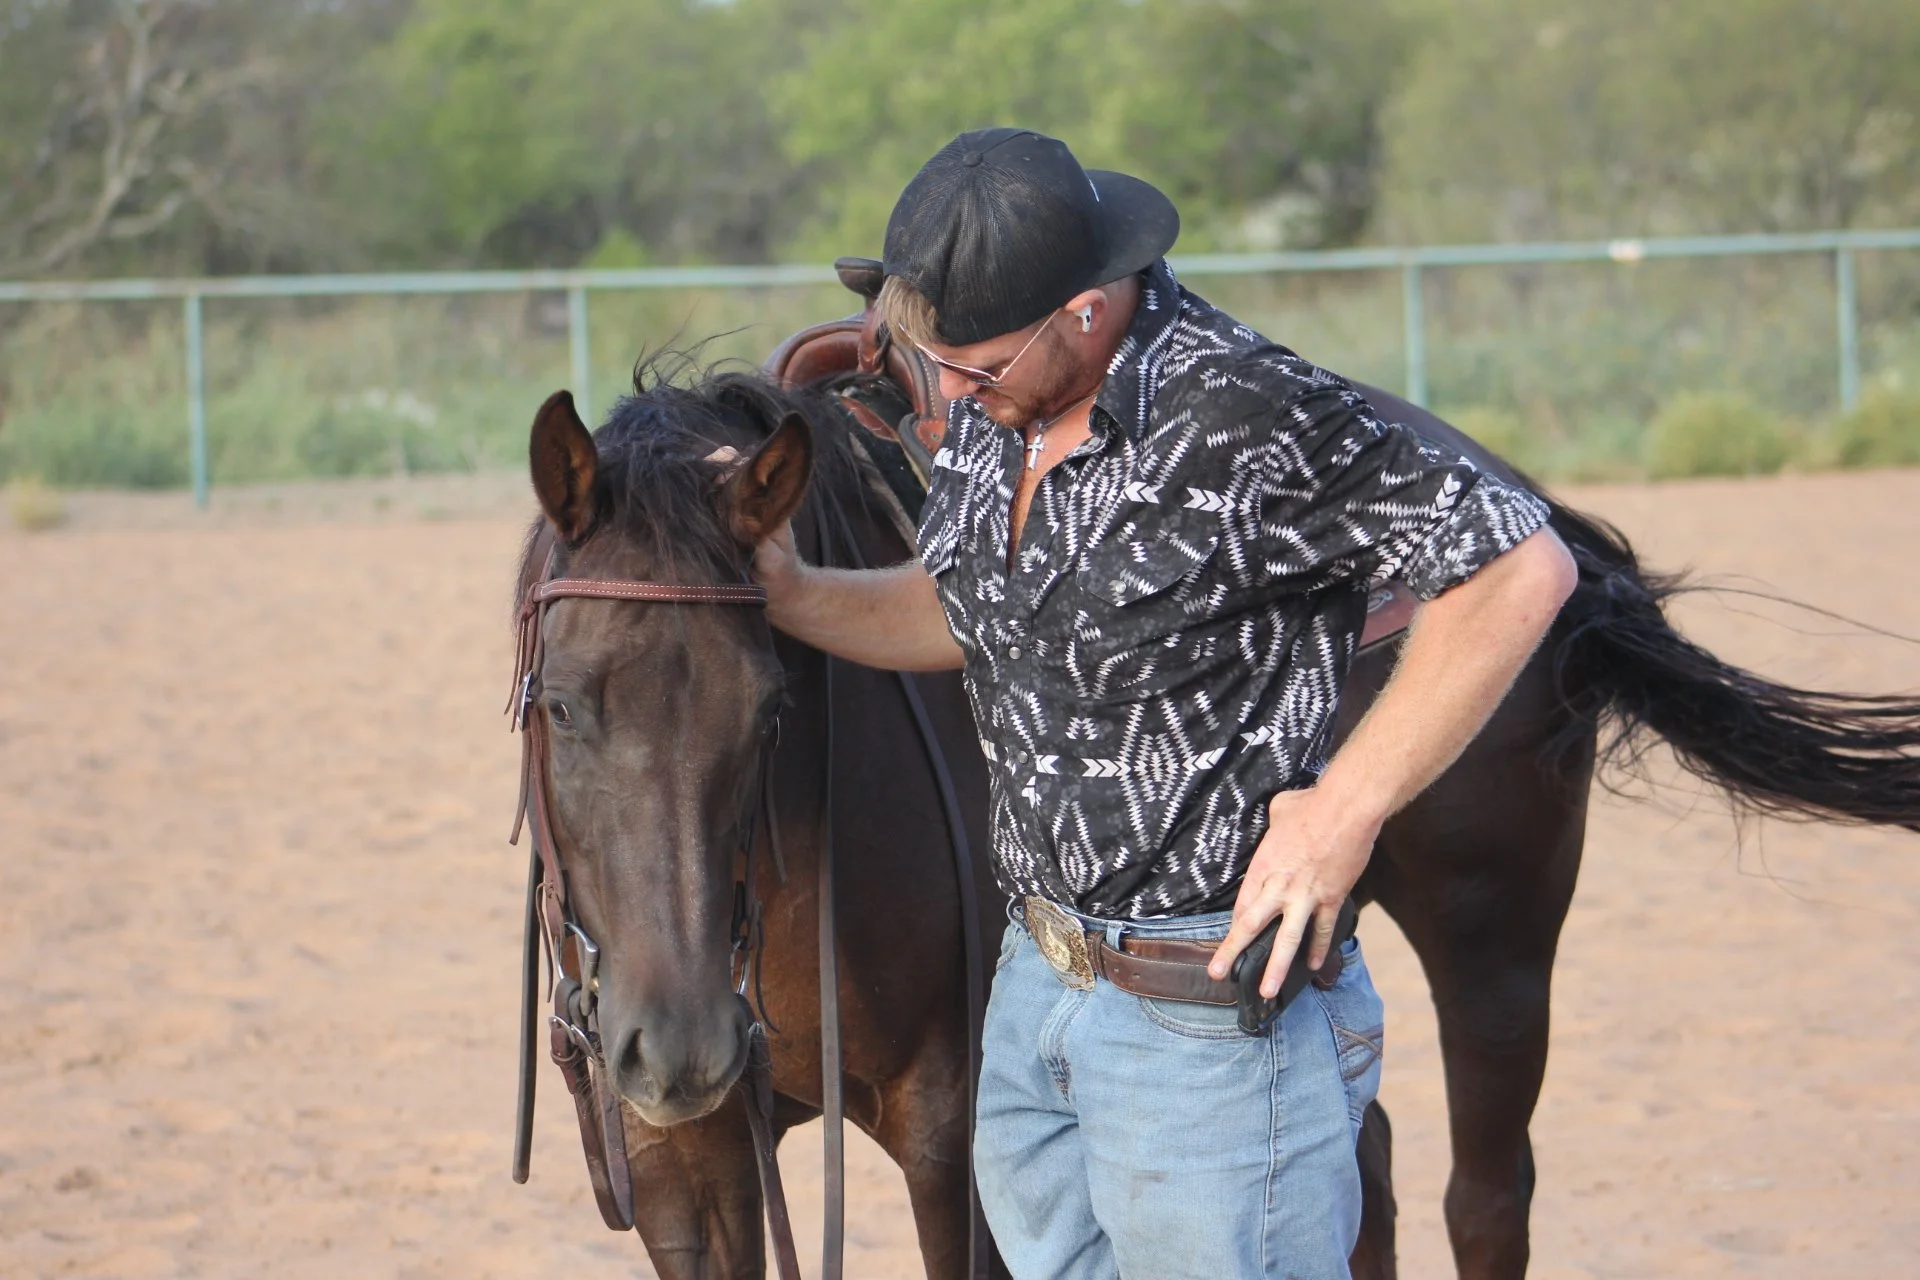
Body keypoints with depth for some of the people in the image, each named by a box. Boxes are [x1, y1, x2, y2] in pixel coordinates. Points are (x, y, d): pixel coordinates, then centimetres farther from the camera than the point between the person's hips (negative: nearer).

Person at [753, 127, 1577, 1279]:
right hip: (1039, 979, 8)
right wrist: (788, 593, 2)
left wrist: (1346, 808, -22)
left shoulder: (1244, 421, -23)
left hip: (1211, 1009, -8)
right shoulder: (993, 407, 2)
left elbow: (1523, 568, -23)